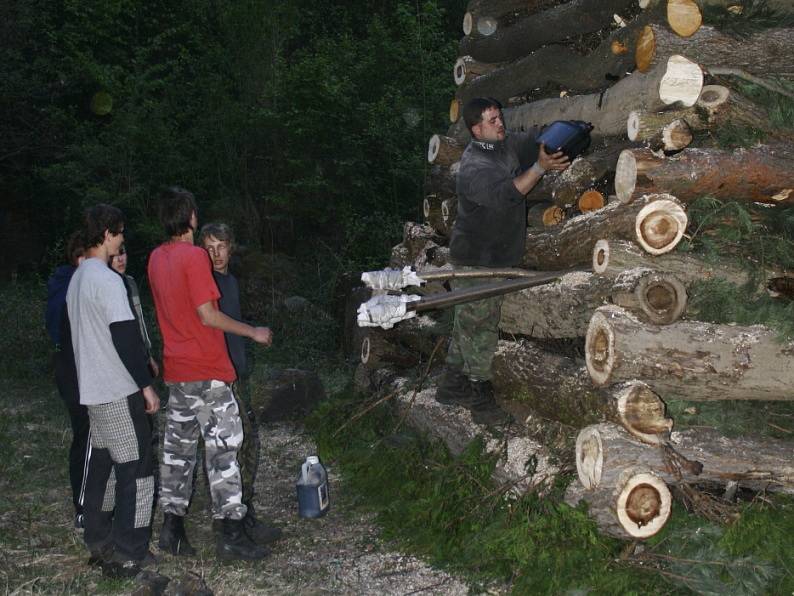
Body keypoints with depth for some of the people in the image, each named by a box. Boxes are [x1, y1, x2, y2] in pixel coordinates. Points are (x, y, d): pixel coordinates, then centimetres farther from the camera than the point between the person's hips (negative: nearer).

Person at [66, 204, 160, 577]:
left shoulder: (77, 279, 12)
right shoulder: (107, 280, -17)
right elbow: (125, 337, -21)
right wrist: (146, 385, -15)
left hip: (93, 391, 9)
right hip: (119, 392, -9)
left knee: (102, 464, 16)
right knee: (135, 469, -3)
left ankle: (98, 542, 24)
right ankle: (127, 556, 1)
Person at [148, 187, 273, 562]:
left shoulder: (156, 259, 8)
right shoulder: (195, 256, -16)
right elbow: (208, 315, -18)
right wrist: (253, 333, -9)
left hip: (175, 369, 8)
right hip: (207, 371, -8)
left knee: (178, 446, 13)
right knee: (222, 447, -2)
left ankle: (172, 527, 17)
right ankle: (231, 535, 0)